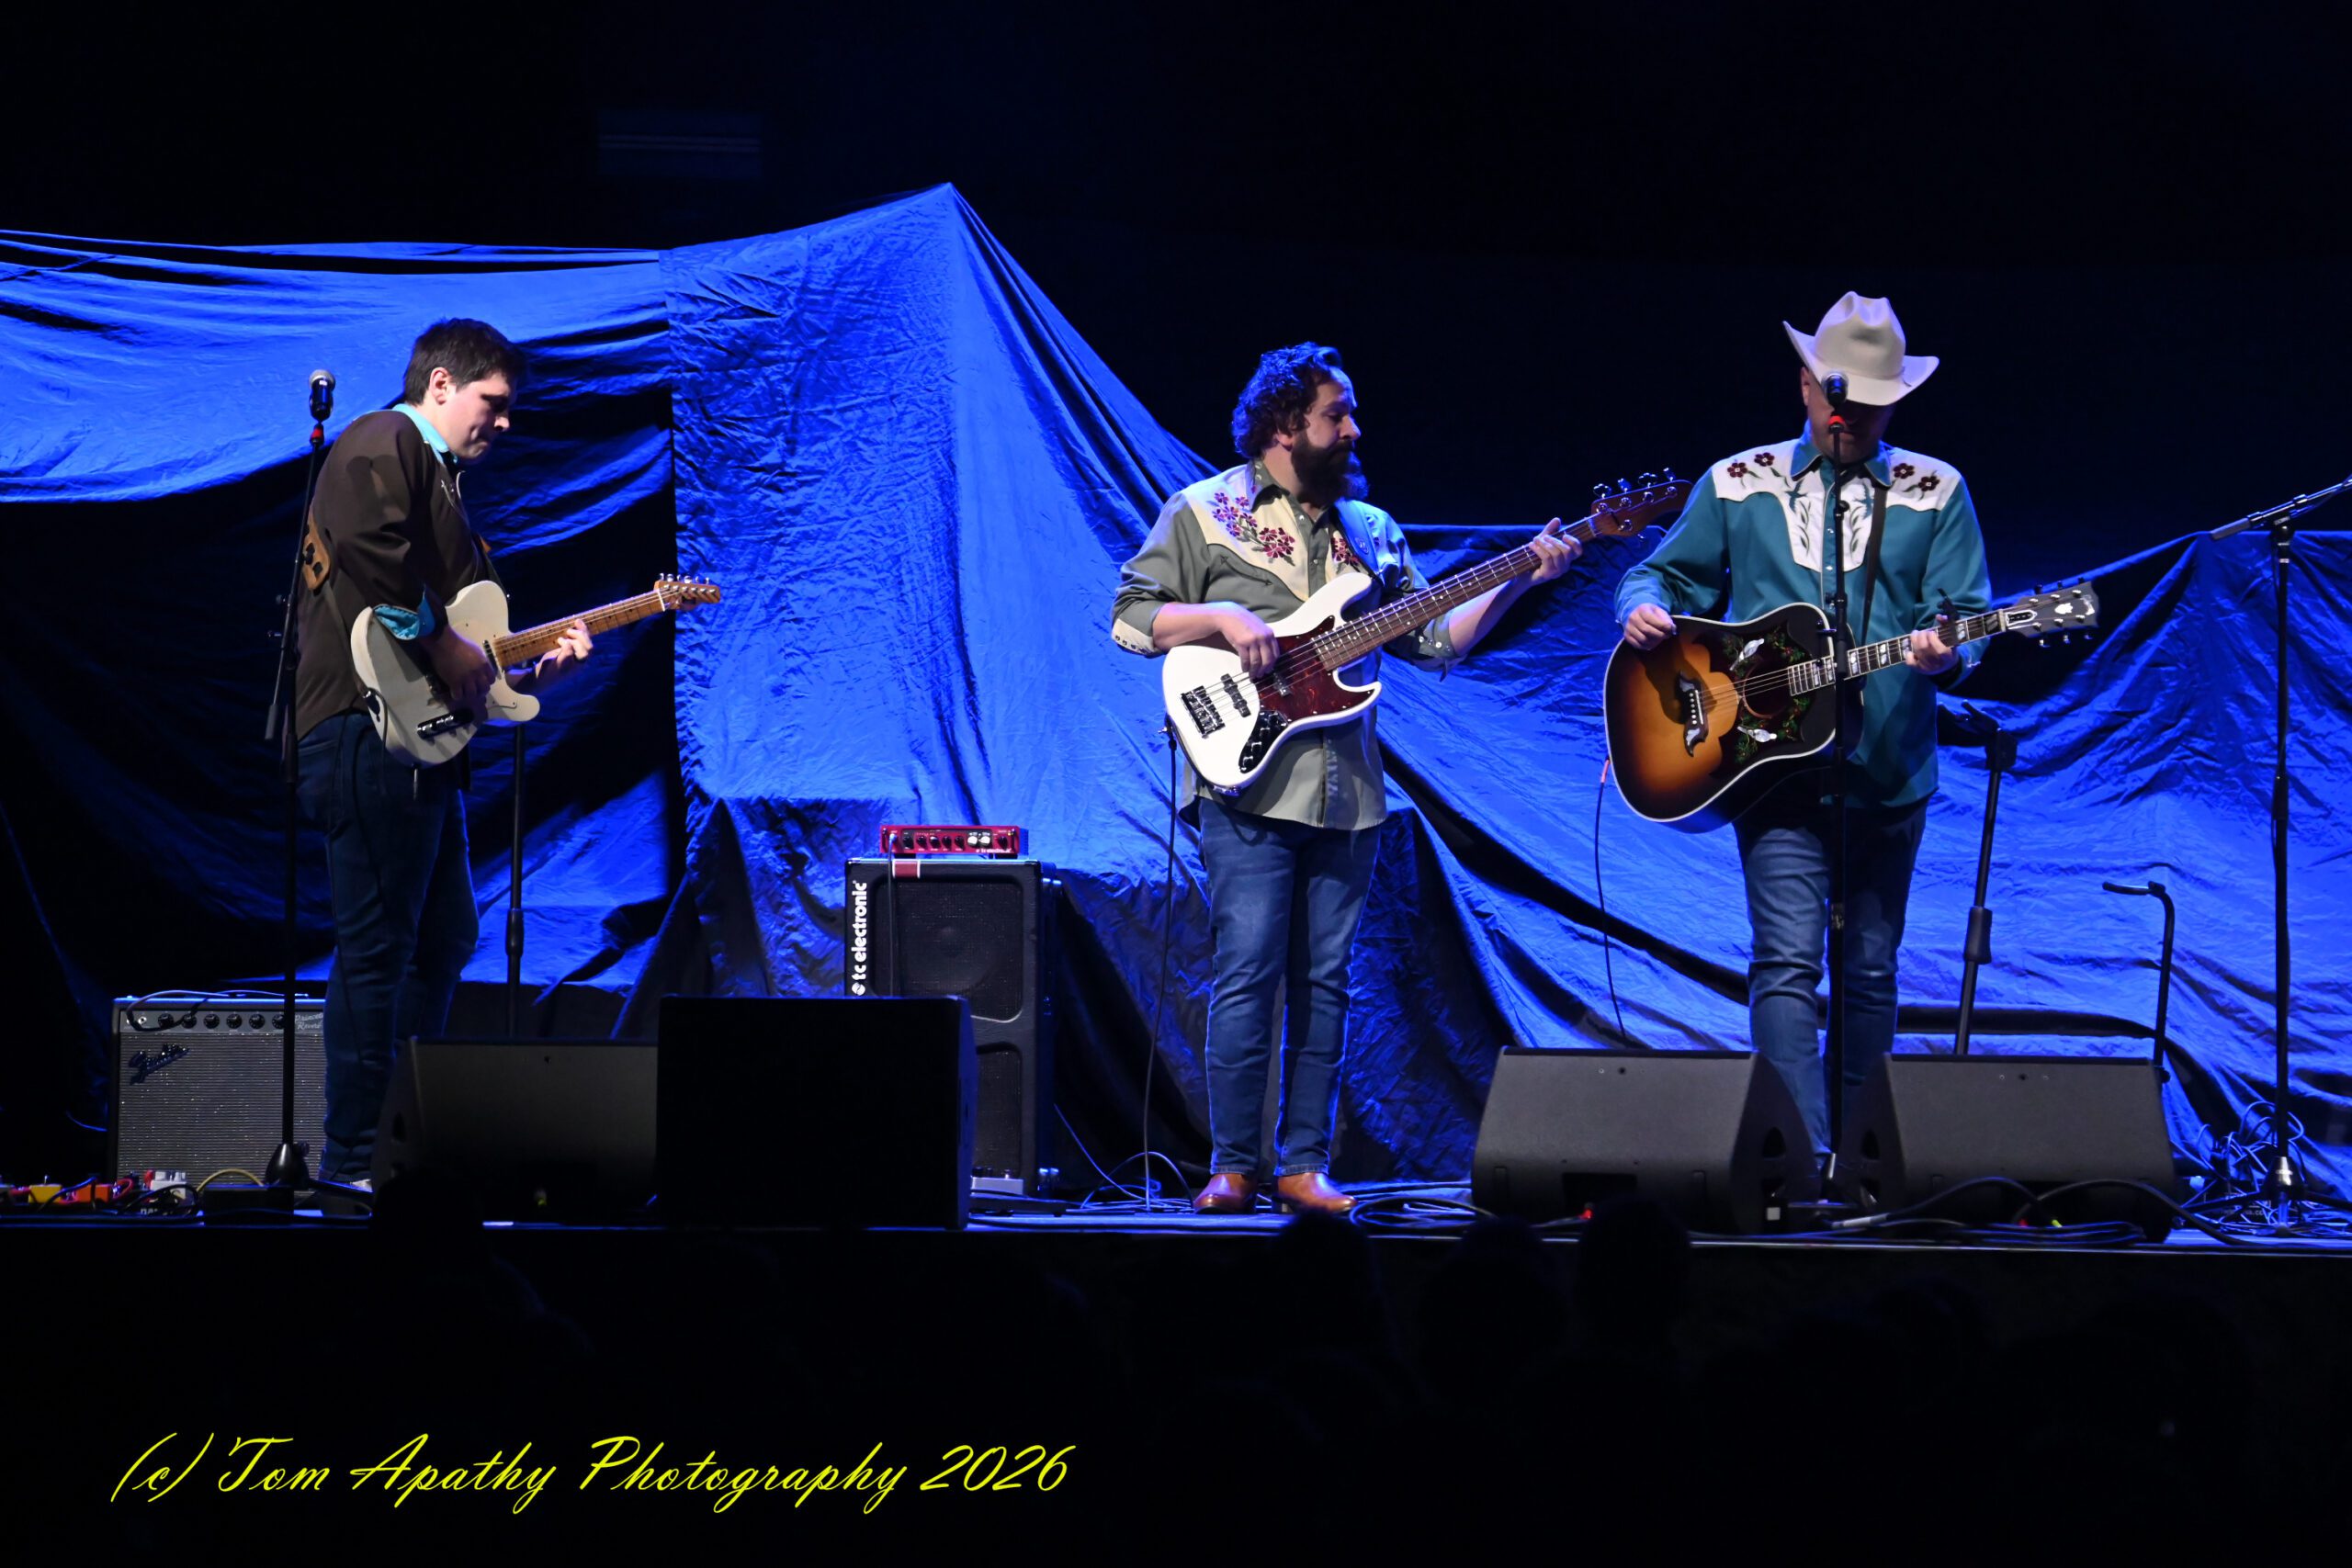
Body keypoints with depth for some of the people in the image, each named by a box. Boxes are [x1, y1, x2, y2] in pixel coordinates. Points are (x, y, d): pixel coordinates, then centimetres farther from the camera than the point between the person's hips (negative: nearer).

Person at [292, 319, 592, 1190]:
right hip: (371, 731, -11)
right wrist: (444, 645, -19)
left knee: (443, 940, 16)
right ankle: (351, 1166, -9)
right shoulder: (381, 445, -5)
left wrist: (534, 669, 12)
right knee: (378, 948, -10)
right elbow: (370, 550, -25)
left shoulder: (440, 481, 27)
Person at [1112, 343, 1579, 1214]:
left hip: (1345, 791, 5)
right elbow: (1130, 617, 1)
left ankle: (1303, 1163, 8)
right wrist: (1221, 619, -14)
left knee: (1323, 981, 4)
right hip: (1250, 781, -5)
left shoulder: (1370, 530, 17)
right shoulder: (1204, 512, 4)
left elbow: (1431, 642, 13)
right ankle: (1234, 1165, -3)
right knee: (1248, 973, -9)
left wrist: (1517, 582, 3)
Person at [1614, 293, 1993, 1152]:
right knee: (1788, 959, -16)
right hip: (1773, 763, -2)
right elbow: (1666, 572, 15)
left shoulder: (1935, 493, 7)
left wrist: (1944, 654, -22)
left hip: (1889, 775, 2)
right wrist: (1646, 607, -8)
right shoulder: (1737, 485, 8)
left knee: (1870, 973, 11)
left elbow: (1967, 614, 1)